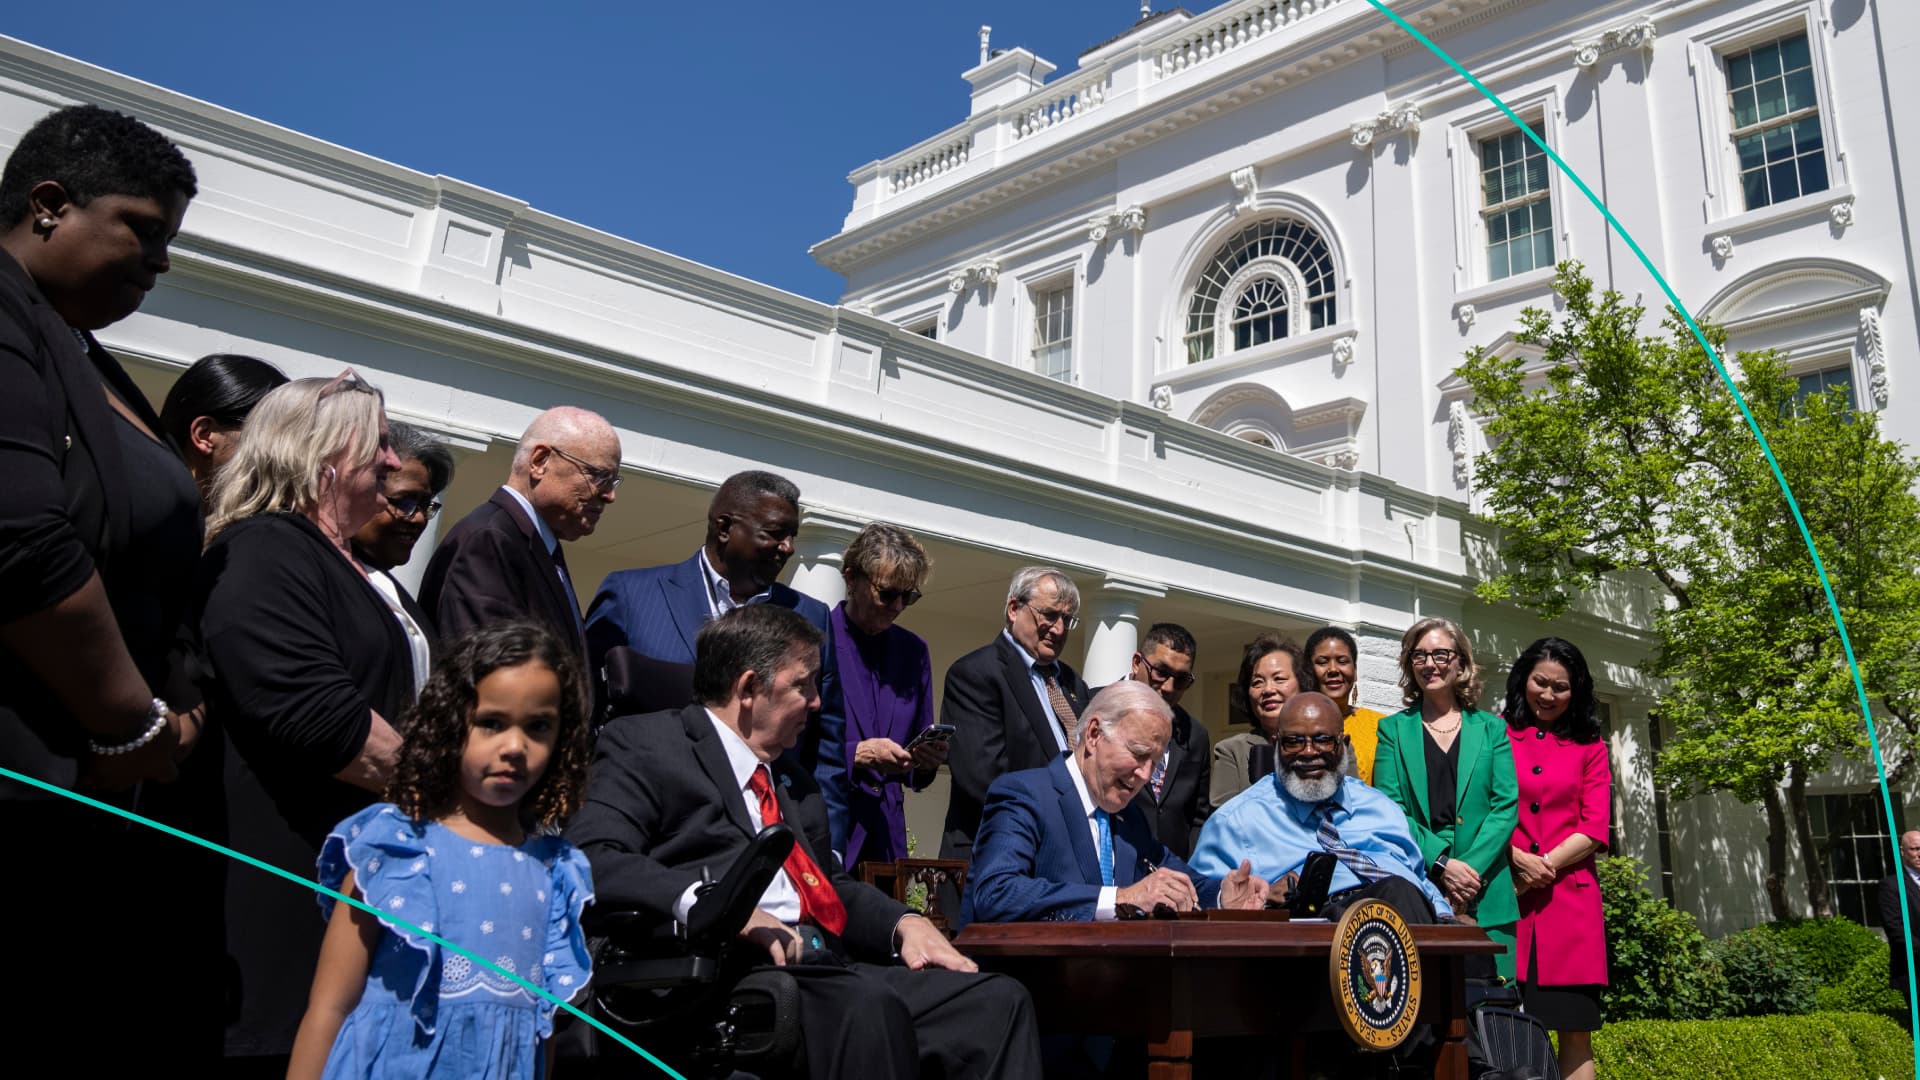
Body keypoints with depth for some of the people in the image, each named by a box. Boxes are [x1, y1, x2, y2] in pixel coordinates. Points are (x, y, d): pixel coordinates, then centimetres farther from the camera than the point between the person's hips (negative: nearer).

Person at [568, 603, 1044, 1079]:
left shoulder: (791, 776, 27)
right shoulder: (644, 743, 2)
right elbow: (591, 857, -13)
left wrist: (905, 924, 9)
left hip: (827, 967, 8)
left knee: (999, 1000, -12)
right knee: (870, 1008, -36)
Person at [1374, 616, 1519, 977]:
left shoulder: (1491, 728, 13)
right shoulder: (1393, 728, 10)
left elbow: (1506, 806, 3)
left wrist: (1471, 867, -11)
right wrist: (1441, 864, -13)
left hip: (1486, 896, 1)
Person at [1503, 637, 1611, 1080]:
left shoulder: (1590, 745, 14)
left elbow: (1595, 828, 5)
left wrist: (1543, 868, -8)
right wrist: (1518, 859, -13)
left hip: (1569, 897, 2)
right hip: (1504, 895, -1)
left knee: (1576, 1030, 0)